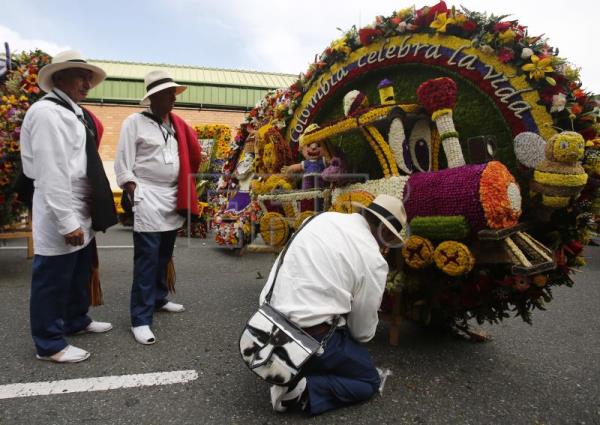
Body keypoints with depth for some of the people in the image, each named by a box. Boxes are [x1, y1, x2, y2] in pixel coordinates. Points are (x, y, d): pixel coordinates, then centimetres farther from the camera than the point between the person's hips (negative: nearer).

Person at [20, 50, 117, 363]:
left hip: (81, 211, 9)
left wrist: (80, 217, 13)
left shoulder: (73, 112, 13)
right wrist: (67, 221, -22)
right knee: (53, 279, 5)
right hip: (60, 215, -9)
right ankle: (49, 344, 21)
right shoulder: (46, 113, -16)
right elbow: (51, 173, -22)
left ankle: (76, 320, 42)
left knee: (80, 272, 22)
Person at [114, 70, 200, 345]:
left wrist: (185, 195, 7)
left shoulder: (176, 125, 13)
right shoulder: (135, 122, -4)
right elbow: (123, 165, -7)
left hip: (173, 198, 6)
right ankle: (141, 320, 0)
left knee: (164, 256, 16)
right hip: (147, 199, -6)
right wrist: (135, 195, -14)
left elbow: (190, 156, 15)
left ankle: (158, 298, 33)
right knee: (147, 260, -6)